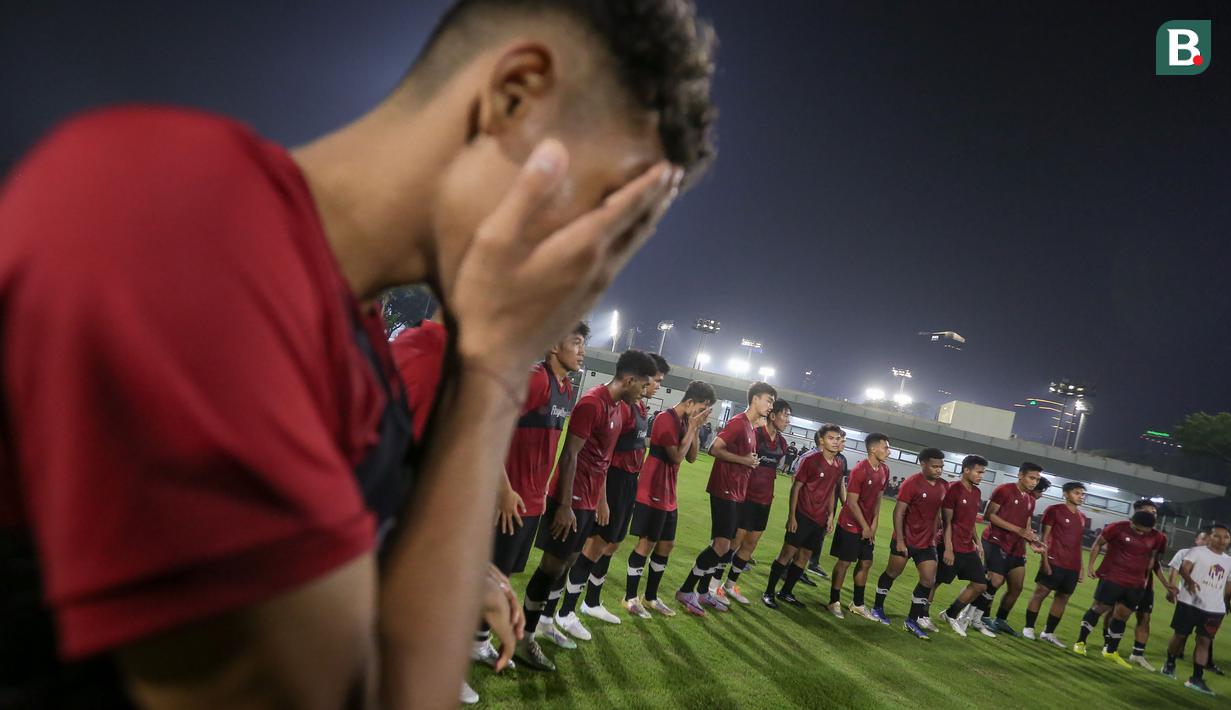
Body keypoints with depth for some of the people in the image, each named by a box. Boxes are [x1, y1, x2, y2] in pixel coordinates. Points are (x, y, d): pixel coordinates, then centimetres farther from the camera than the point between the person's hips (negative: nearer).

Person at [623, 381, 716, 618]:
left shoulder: (685, 421, 10)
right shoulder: (666, 419, -17)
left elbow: (691, 457, 10)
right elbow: (677, 456, -21)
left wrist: (695, 429, -1)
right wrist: (693, 427, -16)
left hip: (668, 494, 9)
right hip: (652, 493, -9)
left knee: (666, 544, 13)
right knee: (647, 543, -2)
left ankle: (651, 597, 25)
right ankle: (630, 598, 9)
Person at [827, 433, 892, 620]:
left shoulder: (884, 470, 2)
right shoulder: (859, 470, -20)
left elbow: (878, 498, 9)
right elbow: (852, 502, -19)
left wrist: (874, 525, 3)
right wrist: (865, 526, -14)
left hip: (868, 526, 7)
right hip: (851, 525, -7)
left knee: (865, 563, 11)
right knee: (844, 562, 1)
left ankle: (857, 604, 23)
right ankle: (834, 602, 14)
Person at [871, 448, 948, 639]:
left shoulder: (942, 487, 3)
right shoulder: (911, 484, -16)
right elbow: (898, 512, -17)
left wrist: (934, 537, 13)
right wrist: (900, 540, -19)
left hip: (926, 542, 5)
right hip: (905, 540, -5)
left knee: (929, 579, 0)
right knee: (892, 572, 10)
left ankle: (913, 620, 11)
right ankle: (877, 607, 29)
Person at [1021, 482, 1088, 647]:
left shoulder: (1082, 518, 15)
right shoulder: (1054, 510, -4)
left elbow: (1078, 543, 20)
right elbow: (1045, 536, -7)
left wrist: (1081, 567, 16)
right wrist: (1044, 560, -14)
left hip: (1073, 566, 6)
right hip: (1054, 561, -6)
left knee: (1063, 597, 9)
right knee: (1041, 592, -2)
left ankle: (1048, 633, 18)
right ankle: (1029, 628, 8)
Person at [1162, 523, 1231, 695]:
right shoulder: (1197, 552, -4)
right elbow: (1183, 568, -17)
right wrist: (1189, 581, -34)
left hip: (1214, 608, 4)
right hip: (1190, 602, -4)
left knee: (1204, 641, 0)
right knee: (1180, 634, 7)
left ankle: (1196, 678, 1)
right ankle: (1170, 663, 27)